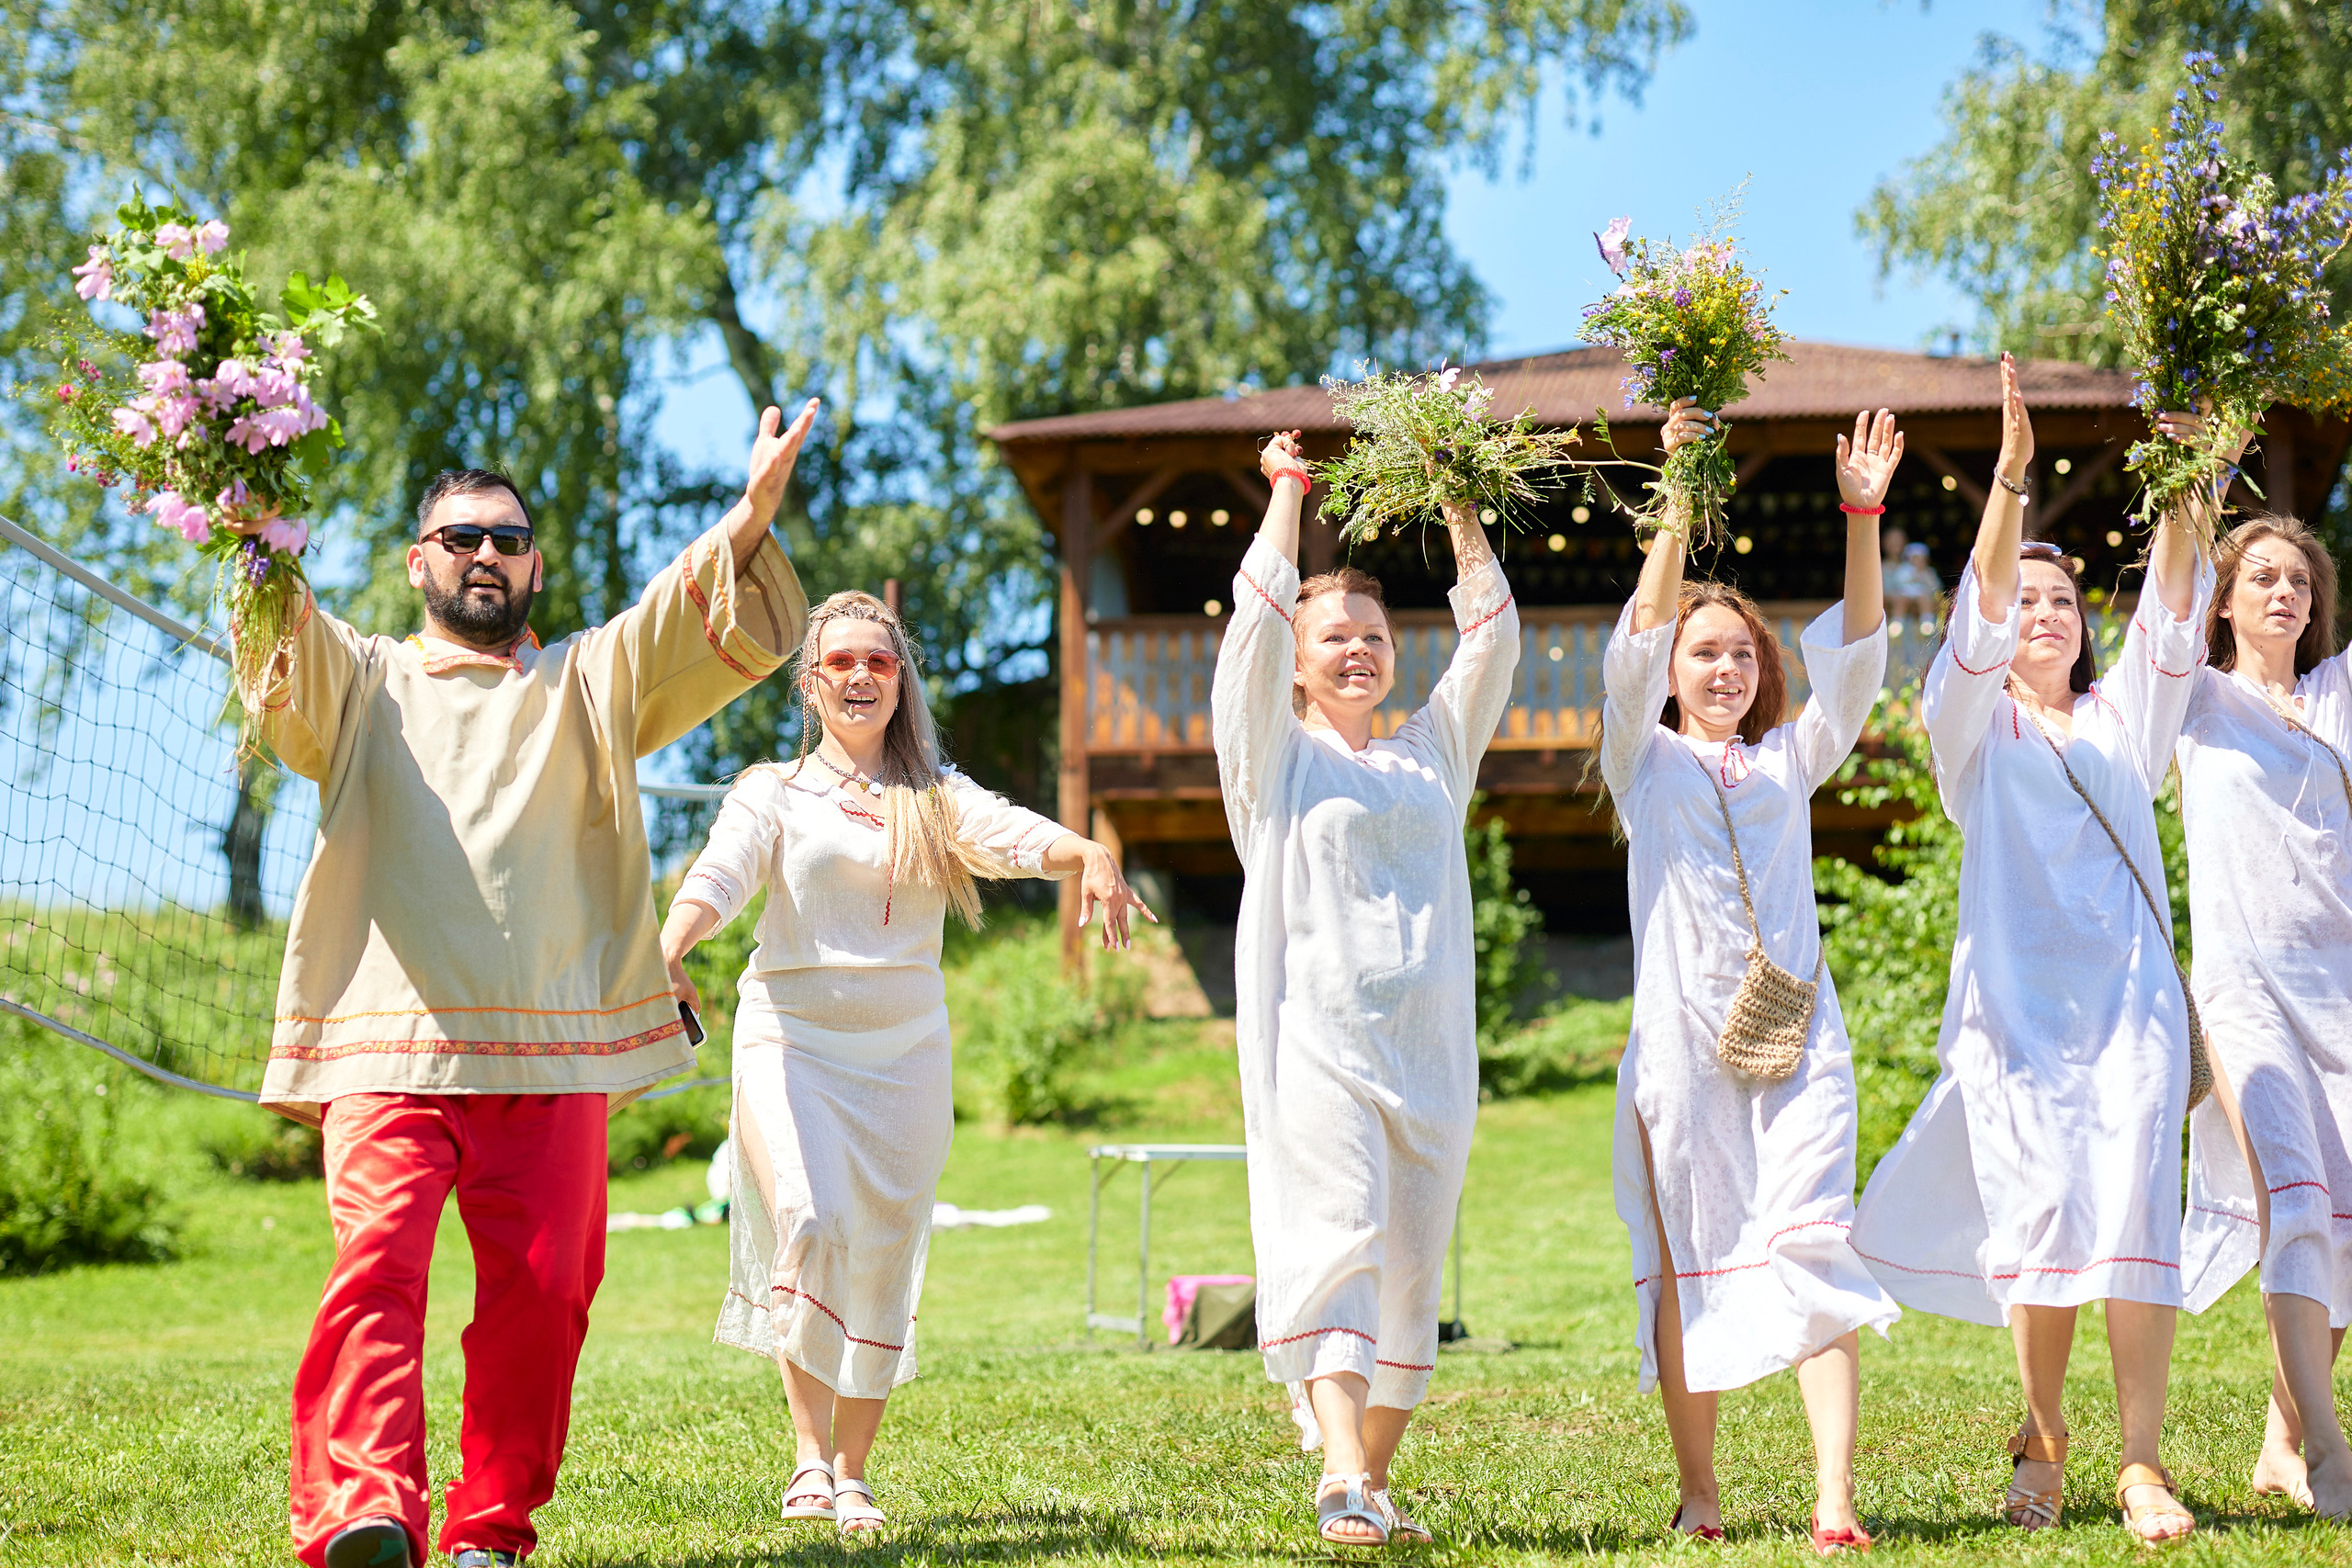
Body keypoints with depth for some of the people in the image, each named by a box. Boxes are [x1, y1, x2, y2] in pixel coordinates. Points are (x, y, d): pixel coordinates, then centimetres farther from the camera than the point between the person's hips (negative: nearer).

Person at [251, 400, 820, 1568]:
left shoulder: (586, 686, 23)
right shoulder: (358, 682, 21)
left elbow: (709, 629, 7)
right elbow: (277, 648, 0)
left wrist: (754, 511, -13)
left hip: (551, 1053, 2)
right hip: (389, 1047, -2)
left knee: (538, 1290, -6)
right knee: (377, 1259, -19)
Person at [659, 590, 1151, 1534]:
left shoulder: (935, 795, 11)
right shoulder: (773, 793, 7)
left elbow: (1013, 833, -9)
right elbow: (718, 877, -10)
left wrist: (1088, 856, -31)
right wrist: (668, 951, -32)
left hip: (903, 1046, 2)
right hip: (793, 1037, -2)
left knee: (883, 1259, 3)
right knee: (811, 1225, -21)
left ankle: (852, 1475, 14)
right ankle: (809, 1452, -11)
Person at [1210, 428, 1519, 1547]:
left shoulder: (1432, 753, 19)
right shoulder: (1276, 755, 8)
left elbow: (1491, 643, 15)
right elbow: (1256, 624, -3)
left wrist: (1461, 513, 9)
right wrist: (1286, 494, 0)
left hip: (1431, 1045, 5)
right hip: (1316, 1035, -5)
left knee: (1412, 1270, 3)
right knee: (1339, 1240, -19)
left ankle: (1376, 1483, 11)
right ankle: (1341, 1481, -29)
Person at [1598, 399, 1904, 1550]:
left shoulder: (1790, 760, 16)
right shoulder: (1644, 761, 10)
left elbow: (1855, 655, 6)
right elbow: (1635, 645, -5)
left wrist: (1863, 517, -6)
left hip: (1796, 1033, 1)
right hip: (1682, 1036, -1)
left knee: (1811, 1248, -12)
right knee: (1685, 1264, 1)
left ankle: (1837, 1501, -19)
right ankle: (1700, 1492, 12)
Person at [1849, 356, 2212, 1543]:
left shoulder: (2123, 719, 19)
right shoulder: (1975, 724, 12)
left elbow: (2172, 616, 6)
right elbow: (1976, 619, -5)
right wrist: (2011, 479, -17)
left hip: (2131, 994, 2)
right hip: (2018, 993, -2)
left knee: (2136, 1209, -13)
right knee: (2043, 1215, -9)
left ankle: (2142, 1464, -16)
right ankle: (2043, 1438, 11)